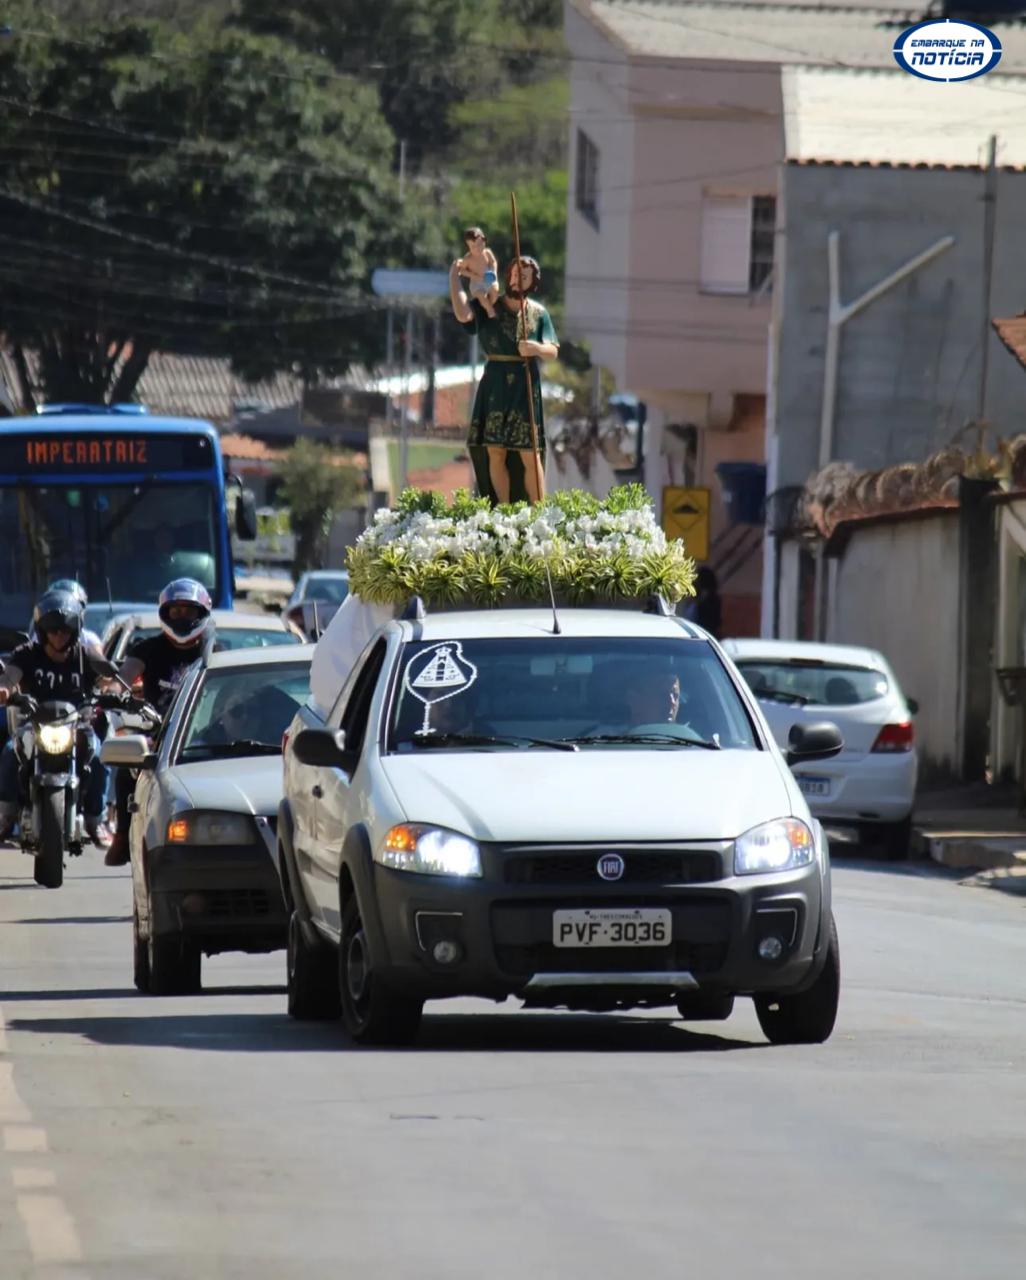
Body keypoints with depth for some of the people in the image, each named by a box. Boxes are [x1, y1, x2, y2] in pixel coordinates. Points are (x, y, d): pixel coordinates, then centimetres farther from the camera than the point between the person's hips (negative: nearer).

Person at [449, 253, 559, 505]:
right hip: (494, 387, 1)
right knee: (495, 452, -1)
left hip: (525, 388, -1)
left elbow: (553, 352, 2)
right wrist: (454, 277, -12)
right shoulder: (488, 307, 7)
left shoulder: (538, 313, 9)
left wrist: (536, 348, -20)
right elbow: (463, 314, -13)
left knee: (530, 456, -5)